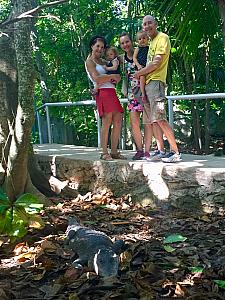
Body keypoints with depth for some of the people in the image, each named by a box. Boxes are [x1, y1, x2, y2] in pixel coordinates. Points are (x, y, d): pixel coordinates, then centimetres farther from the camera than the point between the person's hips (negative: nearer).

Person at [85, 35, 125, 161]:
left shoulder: (103, 61, 25)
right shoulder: (90, 61, 3)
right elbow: (96, 78, -10)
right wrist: (112, 76, -4)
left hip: (111, 92, 8)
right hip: (103, 92, -8)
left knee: (118, 121, 2)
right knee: (107, 122, -12)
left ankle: (114, 151, 7)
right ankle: (104, 153, -8)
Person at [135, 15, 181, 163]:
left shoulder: (162, 37, -5)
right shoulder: (152, 42, 24)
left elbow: (156, 63, -12)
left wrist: (139, 73, -4)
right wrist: (141, 74, 10)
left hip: (156, 82, -9)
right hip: (147, 83, 9)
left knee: (159, 119, -16)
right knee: (148, 120, 9)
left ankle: (175, 152, -13)